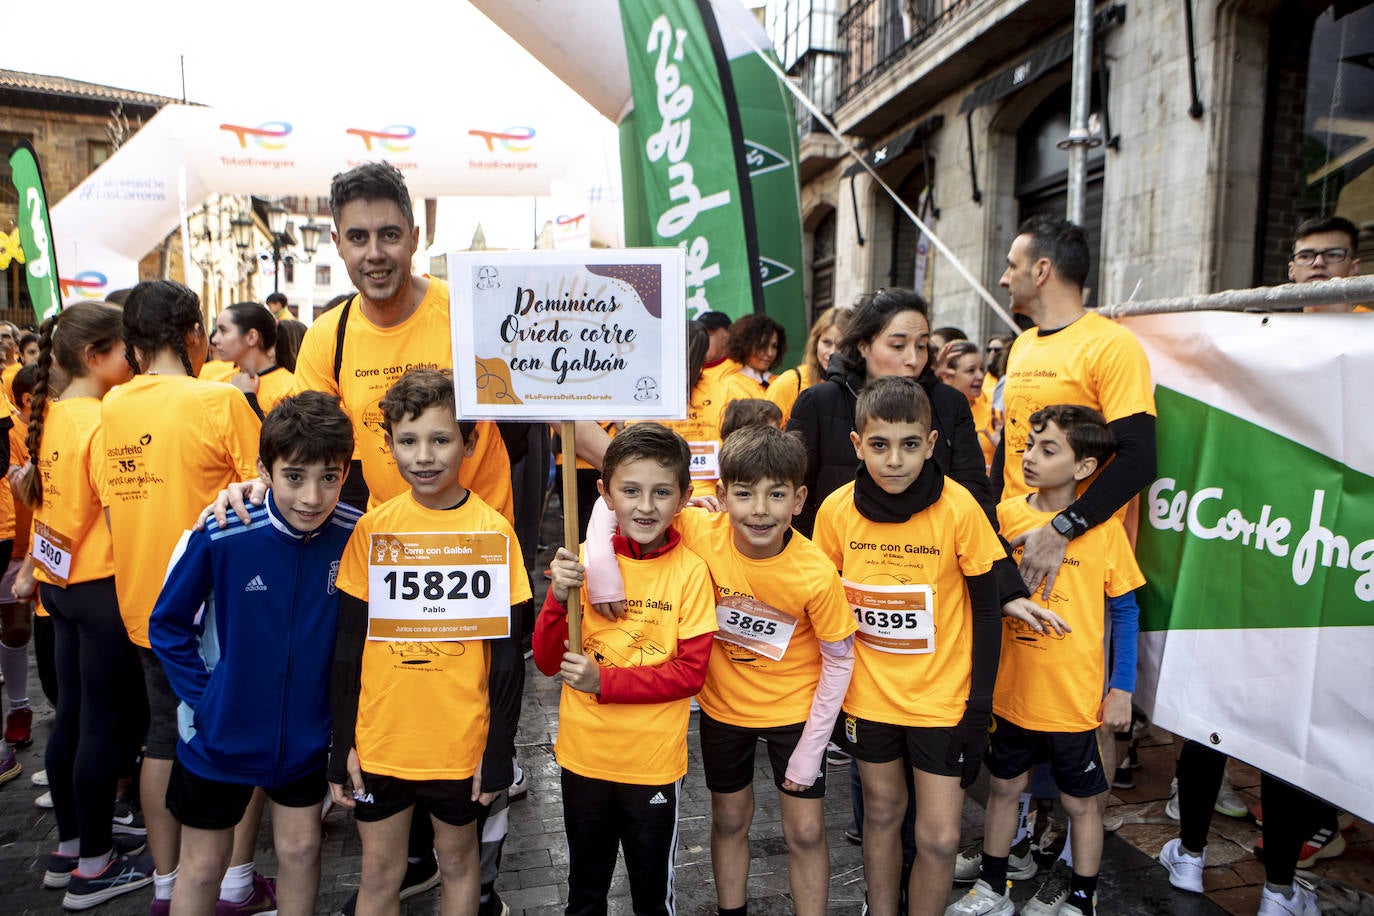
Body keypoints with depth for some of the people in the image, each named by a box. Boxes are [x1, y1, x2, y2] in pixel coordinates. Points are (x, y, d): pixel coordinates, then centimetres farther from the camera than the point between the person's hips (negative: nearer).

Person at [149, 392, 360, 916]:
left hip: (307, 731, 2)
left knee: (300, 849, 17)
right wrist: (203, 694, -11)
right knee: (202, 867, 16)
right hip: (220, 732, -1)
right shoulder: (220, 535, -24)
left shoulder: (356, 535, -18)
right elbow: (167, 623, -8)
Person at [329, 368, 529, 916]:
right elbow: (348, 646, 1)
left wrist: (499, 750, -5)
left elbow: (507, 653, -6)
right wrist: (342, 745, 1)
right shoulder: (372, 529, -4)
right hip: (379, 740, 2)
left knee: (457, 861, 18)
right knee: (379, 871, 17)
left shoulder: (494, 532, -10)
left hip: (461, 743, -1)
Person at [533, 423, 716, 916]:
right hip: (583, 752, 2)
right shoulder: (584, 559, -8)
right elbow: (547, 661, -6)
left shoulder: (689, 570, -13)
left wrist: (604, 682, -22)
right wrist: (559, 597, -23)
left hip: (653, 761, -2)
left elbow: (691, 672, -14)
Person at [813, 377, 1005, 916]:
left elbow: (985, 608, -7)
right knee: (881, 813, 18)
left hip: (942, 696, -2)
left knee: (940, 837, 1)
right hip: (868, 694, 2)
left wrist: (979, 705, -8)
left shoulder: (959, 508, -17)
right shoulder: (836, 511, -11)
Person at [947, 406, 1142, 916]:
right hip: (1010, 690, 3)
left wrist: (1122, 688, -4)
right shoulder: (1005, 515, -5)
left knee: (1081, 801, 14)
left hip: (1075, 698, -3)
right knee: (1004, 787, 18)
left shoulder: (1104, 528, -11)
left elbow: (1125, 611, -3)